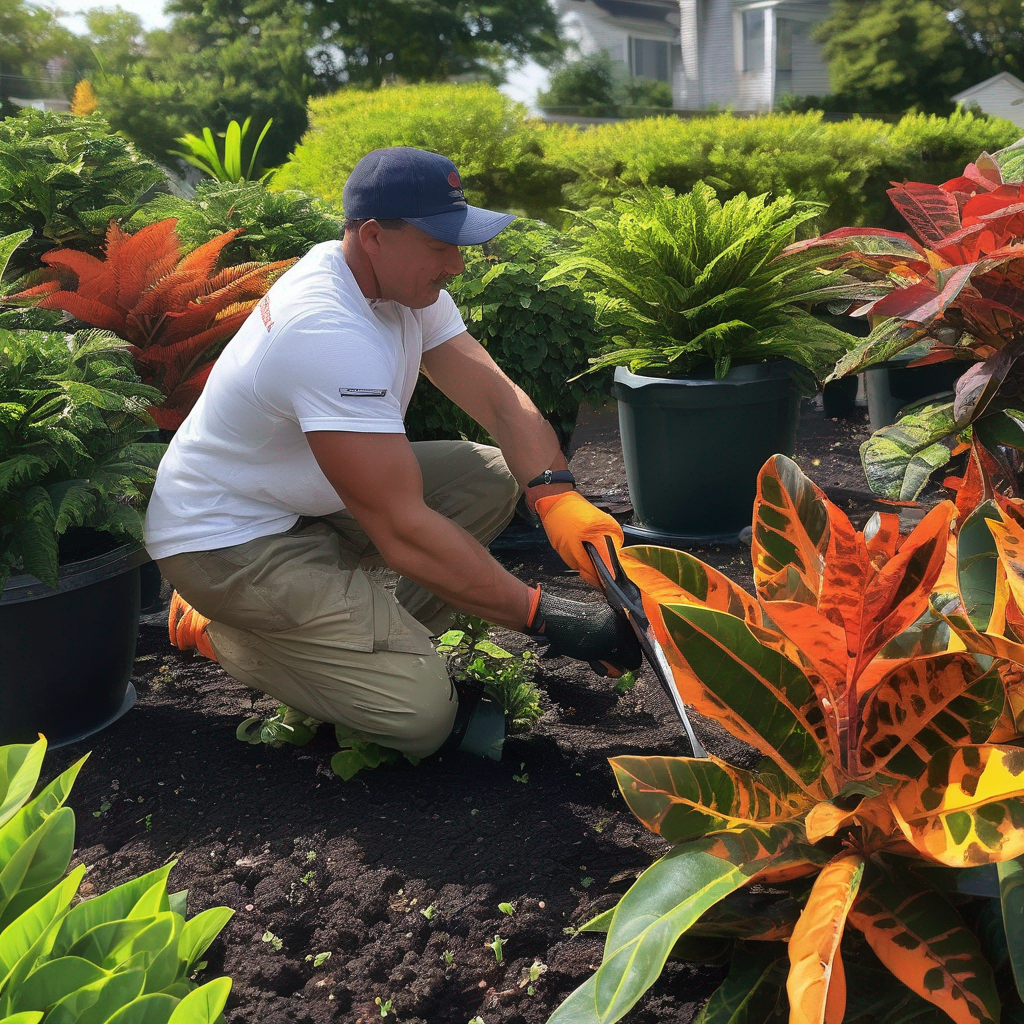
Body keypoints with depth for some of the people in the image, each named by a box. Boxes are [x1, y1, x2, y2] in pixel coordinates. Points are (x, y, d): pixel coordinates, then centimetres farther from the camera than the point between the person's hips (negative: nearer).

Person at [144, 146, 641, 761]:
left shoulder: (402, 279, -4)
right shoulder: (332, 334, -33)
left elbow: (500, 399, -8)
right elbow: (402, 532, -34)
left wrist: (559, 501, -27)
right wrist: (547, 619, -32)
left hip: (310, 500, 9)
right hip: (225, 540, -9)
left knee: (492, 477, -4)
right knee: (420, 713, -17)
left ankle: (389, 640, 5)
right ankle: (230, 631, 3)